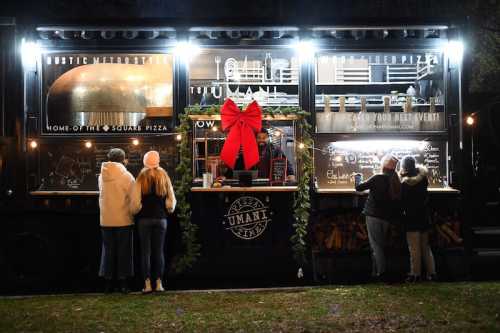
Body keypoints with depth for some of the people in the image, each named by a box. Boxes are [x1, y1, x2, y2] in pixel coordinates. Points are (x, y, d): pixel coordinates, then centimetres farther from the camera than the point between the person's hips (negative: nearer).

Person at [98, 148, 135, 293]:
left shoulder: (101, 176, 2)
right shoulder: (126, 176, -10)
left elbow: (102, 196, 8)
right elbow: (133, 198, -8)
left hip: (106, 220, 3)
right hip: (123, 220, -3)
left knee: (108, 250, 11)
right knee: (123, 251, 5)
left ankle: (108, 282, 12)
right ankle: (123, 282, 6)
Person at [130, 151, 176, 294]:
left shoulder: (141, 177, -5)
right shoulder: (164, 176, 0)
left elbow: (135, 201, -7)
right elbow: (171, 199, 2)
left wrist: (135, 211, 12)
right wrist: (169, 209, 20)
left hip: (144, 219, -1)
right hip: (160, 218, 1)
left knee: (145, 251, 4)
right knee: (159, 251, 6)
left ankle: (147, 284, 2)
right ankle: (159, 283, 7)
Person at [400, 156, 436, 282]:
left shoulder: (405, 183, -15)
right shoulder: (423, 178, -1)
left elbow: (402, 202, -9)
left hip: (412, 219, -5)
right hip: (424, 217, 5)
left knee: (414, 248, 1)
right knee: (425, 246, 15)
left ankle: (416, 274, 4)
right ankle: (431, 272, 14)